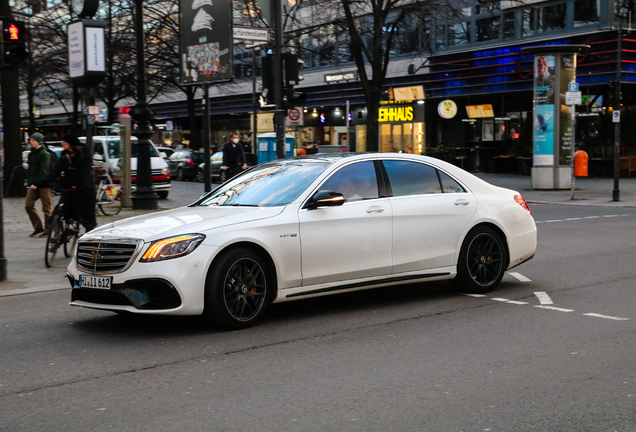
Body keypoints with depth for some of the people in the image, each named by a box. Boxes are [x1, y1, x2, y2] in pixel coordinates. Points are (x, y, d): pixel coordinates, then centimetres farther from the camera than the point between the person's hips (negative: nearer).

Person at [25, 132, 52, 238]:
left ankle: (48, 231, 5)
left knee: (46, 208, -2)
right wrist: (30, 183, 14)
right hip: (33, 185, 8)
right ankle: (38, 228, 12)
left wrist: (36, 183, -20)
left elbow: (44, 171, -15)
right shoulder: (32, 154, 16)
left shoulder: (45, 154, -9)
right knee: (28, 205, 1)